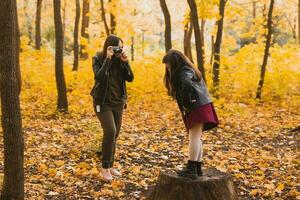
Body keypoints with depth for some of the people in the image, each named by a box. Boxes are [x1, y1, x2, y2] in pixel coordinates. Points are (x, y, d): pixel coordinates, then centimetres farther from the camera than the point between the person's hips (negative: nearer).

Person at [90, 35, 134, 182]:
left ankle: (110, 166, 21)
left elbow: (130, 78, -4)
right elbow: (99, 77, -26)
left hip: (118, 102, 5)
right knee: (110, 131, -20)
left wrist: (125, 62, -15)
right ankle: (105, 167, -9)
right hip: (103, 102, -5)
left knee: (115, 134, 8)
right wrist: (108, 59, -25)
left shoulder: (120, 60, 3)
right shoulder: (98, 59, -9)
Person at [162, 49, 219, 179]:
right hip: (200, 107, 11)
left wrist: (187, 102, -23)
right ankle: (197, 167, 20)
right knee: (195, 138, 14)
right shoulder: (188, 70, 19)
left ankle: (191, 169, -10)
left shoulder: (184, 72, -13)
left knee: (194, 137, -11)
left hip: (197, 108, -11)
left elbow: (187, 85, -34)